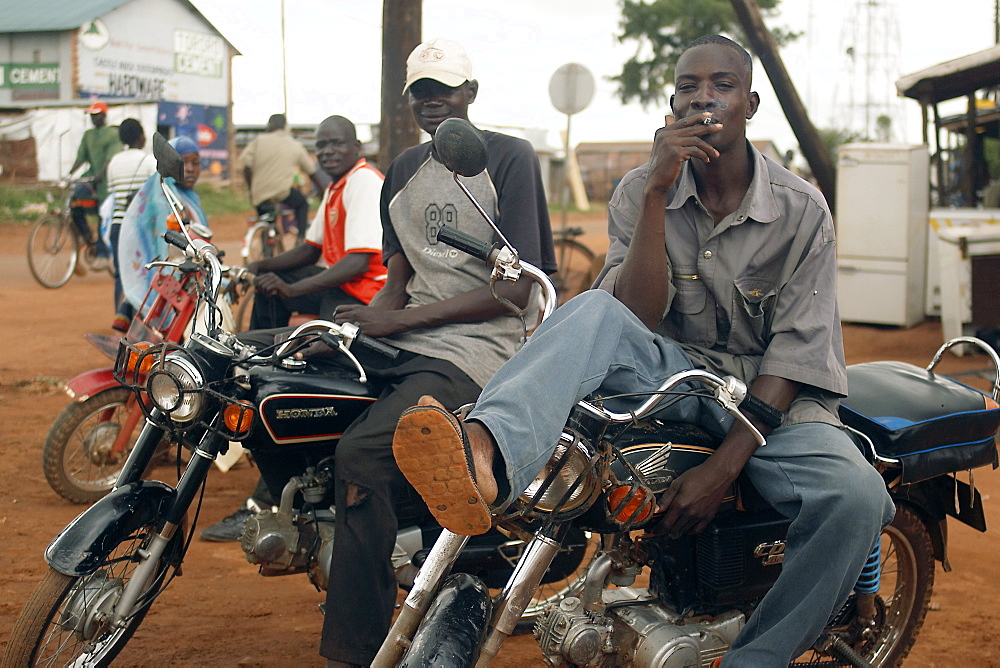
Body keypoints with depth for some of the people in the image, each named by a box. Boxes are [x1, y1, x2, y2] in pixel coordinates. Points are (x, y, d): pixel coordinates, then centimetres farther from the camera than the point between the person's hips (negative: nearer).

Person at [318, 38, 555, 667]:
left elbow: (517, 287, -10)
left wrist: (400, 319, -14)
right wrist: (355, 323, -4)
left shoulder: (510, 157, -2)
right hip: (404, 340, 8)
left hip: (481, 347, -8)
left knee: (361, 454, -29)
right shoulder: (404, 170, 19)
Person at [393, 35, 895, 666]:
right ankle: (482, 460, -61)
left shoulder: (802, 209, -4)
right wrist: (658, 192, -22)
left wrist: (725, 464, -23)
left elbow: (795, 353, -10)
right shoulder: (641, 193, 1)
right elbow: (636, 319, -12)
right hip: (676, 374, 1)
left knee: (856, 496, -32)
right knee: (594, 314, -31)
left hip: (768, 398, 0)